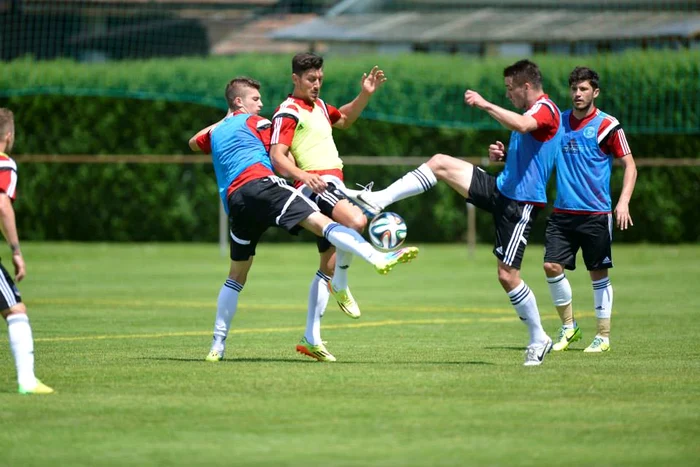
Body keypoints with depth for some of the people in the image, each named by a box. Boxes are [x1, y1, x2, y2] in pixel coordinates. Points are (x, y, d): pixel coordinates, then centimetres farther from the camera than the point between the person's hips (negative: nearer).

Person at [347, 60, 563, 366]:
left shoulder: (546, 110, -15)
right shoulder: (530, 113, 15)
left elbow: (521, 125, -39)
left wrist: (485, 105, -34)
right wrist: (505, 155, 9)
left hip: (520, 203, -10)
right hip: (500, 189, 10)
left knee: (507, 276, -9)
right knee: (439, 163, -1)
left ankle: (539, 340, 6)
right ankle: (378, 200, -2)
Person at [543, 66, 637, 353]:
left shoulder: (606, 125, -6)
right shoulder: (559, 122, 8)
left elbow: (629, 165, -4)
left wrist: (623, 201, -17)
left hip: (595, 214, -4)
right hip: (562, 212, 4)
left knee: (599, 274, 2)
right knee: (552, 266, -5)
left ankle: (603, 336, 11)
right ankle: (568, 326, 13)